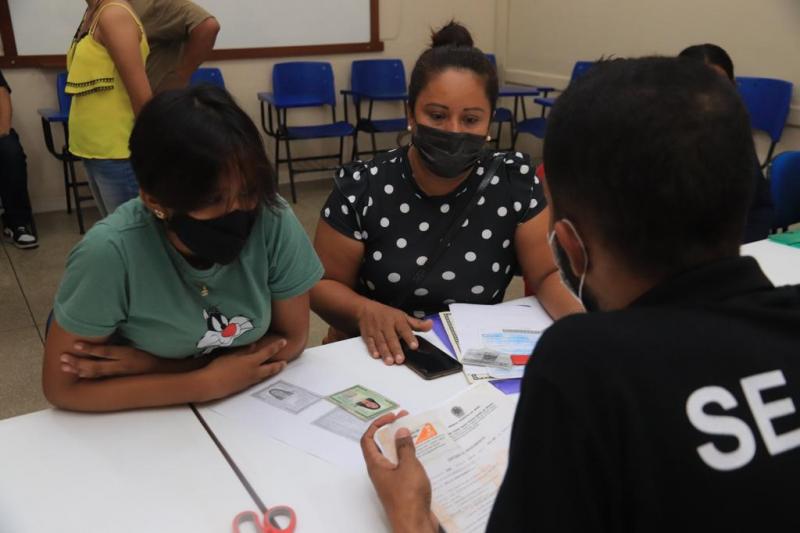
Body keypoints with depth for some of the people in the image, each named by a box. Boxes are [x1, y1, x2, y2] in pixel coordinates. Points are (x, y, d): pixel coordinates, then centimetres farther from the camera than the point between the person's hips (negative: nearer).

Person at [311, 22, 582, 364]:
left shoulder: (513, 181, -6)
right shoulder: (361, 188, -9)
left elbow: (549, 274, -4)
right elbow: (321, 284, -3)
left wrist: (580, 321, -25)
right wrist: (366, 311, -23)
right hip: (381, 359, -1)